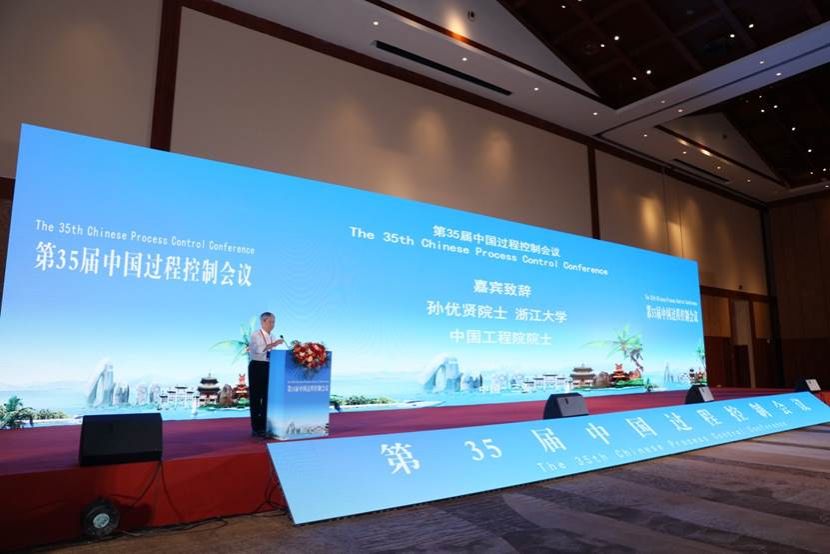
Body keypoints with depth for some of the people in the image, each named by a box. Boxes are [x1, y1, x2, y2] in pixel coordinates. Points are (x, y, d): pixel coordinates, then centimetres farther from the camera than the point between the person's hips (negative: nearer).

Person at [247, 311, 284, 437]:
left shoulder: (271, 337, 14)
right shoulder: (255, 334, -8)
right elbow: (258, 349, -27)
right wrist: (273, 344, -36)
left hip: (268, 368, 7)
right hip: (257, 367, -7)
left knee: (267, 396, 9)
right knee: (256, 397, -2)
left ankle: (264, 426, 18)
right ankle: (256, 428, 3)